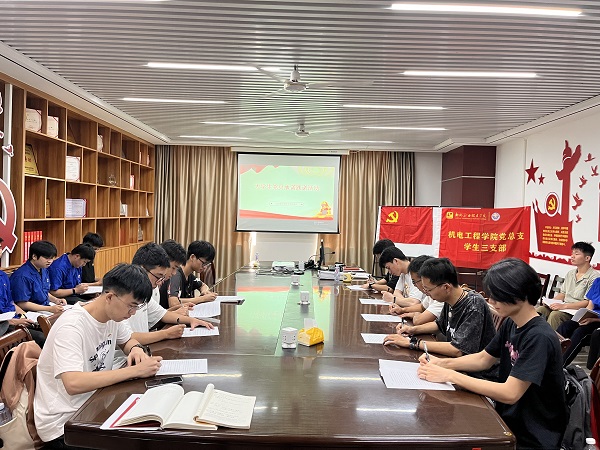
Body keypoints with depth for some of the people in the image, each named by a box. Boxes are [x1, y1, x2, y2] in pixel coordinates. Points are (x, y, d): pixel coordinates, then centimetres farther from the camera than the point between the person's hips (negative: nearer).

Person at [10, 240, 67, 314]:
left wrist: (56, 300, 5)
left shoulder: (44, 270, 11)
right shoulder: (22, 276, -18)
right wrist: (49, 309, -22)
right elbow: (22, 304, -19)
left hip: (46, 307, 9)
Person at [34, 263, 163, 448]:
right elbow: (73, 384, -37)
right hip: (63, 422, -7)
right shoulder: (71, 326, -25)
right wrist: (135, 371, -34)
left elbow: (127, 340, 18)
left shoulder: (112, 315, -2)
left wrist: (136, 349, -6)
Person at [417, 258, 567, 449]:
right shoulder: (510, 324, 1)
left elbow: (509, 393, -28)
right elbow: (483, 359, 12)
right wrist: (442, 363, -5)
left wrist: (450, 376, -25)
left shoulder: (539, 337, -25)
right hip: (508, 420, 7)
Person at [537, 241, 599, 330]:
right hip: (564, 308, 7)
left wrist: (564, 306, -23)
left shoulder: (594, 277, -9)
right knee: (540, 310, -17)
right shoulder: (570, 274, 16)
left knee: (555, 314, -33)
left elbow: (588, 303, -17)